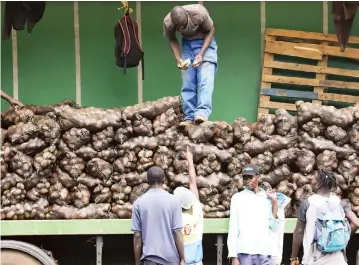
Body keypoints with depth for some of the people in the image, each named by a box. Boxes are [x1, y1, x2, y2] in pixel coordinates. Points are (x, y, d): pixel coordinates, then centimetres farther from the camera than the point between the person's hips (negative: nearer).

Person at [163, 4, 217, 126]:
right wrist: (178, 59, -19)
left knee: (205, 79, -20)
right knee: (187, 83, -4)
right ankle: (189, 117, -2)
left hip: (205, 42, -3)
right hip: (187, 44, 3)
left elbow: (210, 30, -15)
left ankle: (202, 113, -32)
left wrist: (201, 54, -25)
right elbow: (172, 40, -4)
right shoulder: (168, 22, -24)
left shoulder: (199, 13, -33)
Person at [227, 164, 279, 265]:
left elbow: (274, 226, 5)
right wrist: (233, 255, -5)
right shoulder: (237, 198, 5)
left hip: (265, 252, 2)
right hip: (245, 252, -2)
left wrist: (274, 201, 3)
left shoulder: (267, 198, 12)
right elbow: (233, 228, 2)